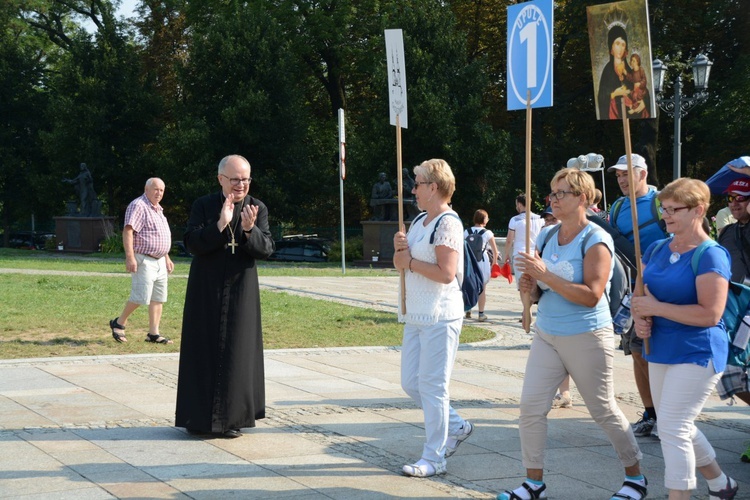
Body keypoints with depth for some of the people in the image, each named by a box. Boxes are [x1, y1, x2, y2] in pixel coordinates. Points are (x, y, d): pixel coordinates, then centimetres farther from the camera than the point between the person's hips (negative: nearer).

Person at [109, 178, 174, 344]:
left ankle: (153, 333, 8)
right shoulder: (138, 206, -11)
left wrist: (167, 258, 25)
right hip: (144, 260, -9)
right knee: (141, 297, -11)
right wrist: (130, 257, -26)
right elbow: (128, 231, -19)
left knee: (158, 298, 5)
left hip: (159, 260, 9)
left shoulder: (158, 209, 19)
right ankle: (119, 323, 7)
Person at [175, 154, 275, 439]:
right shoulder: (203, 206, -2)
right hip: (206, 291, -1)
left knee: (236, 351, 3)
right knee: (204, 351, 2)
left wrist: (250, 230, -25)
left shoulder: (258, 209, 2)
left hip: (240, 292, 1)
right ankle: (200, 417, 11)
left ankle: (231, 418, 12)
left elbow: (266, 249, -7)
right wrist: (220, 225, -25)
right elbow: (191, 243, -13)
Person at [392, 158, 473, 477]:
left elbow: (446, 273, -21)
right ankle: (456, 426, 29)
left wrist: (410, 262, -11)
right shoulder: (419, 221, 15)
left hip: (440, 316, -9)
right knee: (410, 382, 12)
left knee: (432, 385, -5)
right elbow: (401, 263, 18)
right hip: (416, 316, 9)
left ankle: (434, 459, 3)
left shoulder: (447, 223, -13)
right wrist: (399, 249, -4)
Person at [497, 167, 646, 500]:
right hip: (546, 335, 6)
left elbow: (591, 295, -22)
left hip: (586, 338, -6)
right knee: (531, 406, -3)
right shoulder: (547, 236, 7)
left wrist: (545, 275, -25)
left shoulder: (595, 241, -13)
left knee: (604, 411, 6)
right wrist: (530, 288, -6)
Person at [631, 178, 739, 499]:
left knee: (672, 428, -12)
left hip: (696, 354, -8)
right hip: (661, 351, 8)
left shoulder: (710, 255, -15)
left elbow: (711, 314, -22)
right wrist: (640, 319, -6)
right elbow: (643, 294, 16)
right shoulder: (657, 249, 7)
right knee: (678, 428, 18)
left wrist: (657, 308, -20)